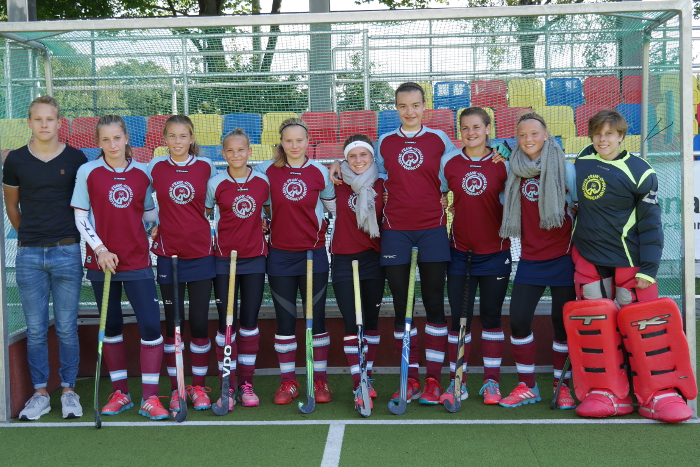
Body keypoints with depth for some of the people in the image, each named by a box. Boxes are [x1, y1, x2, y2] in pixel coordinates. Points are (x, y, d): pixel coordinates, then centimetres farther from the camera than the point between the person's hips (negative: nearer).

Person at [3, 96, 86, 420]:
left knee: (67, 328, 4)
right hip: (29, 254, 1)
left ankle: (69, 391, 17)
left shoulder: (76, 159, 1)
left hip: (67, 252, -1)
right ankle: (40, 394, 18)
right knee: (35, 330, 7)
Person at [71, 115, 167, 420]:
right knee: (111, 327, 10)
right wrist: (100, 249, -9)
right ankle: (120, 393, 23)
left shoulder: (142, 172, 3)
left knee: (151, 325, -8)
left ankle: (150, 398, 1)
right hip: (102, 261, 0)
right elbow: (81, 218, 0)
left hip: (137, 261, 0)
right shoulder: (87, 172, 0)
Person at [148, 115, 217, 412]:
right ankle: (176, 389, 15)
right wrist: (154, 226, 1)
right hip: (169, 255, 0)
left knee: (200, 323, 1)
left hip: (201, 255, 0)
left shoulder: (206, 168, 1)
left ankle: (199, 387, 15)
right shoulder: (155, 168, 2)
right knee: (173, 324, 5)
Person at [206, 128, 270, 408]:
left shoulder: (263, 181, 0)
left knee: (250, 321, 6)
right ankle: (227, 387, 8)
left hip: (255, 258, 1)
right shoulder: (215, 184, -4)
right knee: (226, 322, 0)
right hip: (224, 259, -1)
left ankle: (246, 384, 16)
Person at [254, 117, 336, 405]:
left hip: (314, 253, 0)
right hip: (280, 255, 0)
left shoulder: (319, 172, 0)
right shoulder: (267, 171, -1)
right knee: (285, 320, 6)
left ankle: (320, 380, 15)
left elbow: (334, 205, 10)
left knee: (316, 317, 5)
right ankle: (288, 381, 17)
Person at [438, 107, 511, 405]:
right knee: (459, 316, 3)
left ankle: (492, 381, 17)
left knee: (491, 315, 6)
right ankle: (457, 382, 12)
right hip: (460, 251, 1)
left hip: (495, 251, -1)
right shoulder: (448, 162, 2)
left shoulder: (503, 163, -3)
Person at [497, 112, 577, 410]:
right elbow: (508, 206, 19)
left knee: (562, 322, 2)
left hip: (562, 257, -3)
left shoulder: (564, 168, -3)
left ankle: (562, 386, 17)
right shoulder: (515, 171, 6)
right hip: (530, 259, 3)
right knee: (518, 320, -2)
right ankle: (527, 386, 12)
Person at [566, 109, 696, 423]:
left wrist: (649, 268, -13)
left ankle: (659, 395, 5)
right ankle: (607, 393, 11)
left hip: (628, 261, -4)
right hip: (588, 260, 4)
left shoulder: (639, 173, -9)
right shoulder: (582, 160, 3)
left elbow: (650, 224, -8)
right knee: (594, 326, 2)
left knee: (645, 325, -5)